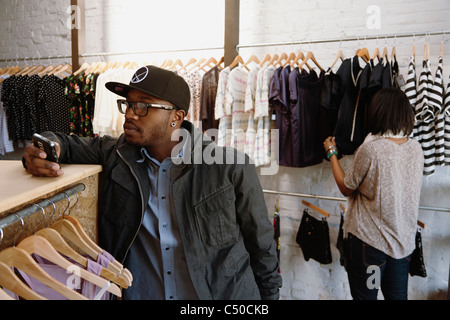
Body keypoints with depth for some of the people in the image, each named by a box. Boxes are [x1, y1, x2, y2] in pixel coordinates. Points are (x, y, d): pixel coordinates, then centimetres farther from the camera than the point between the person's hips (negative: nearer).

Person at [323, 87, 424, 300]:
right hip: (404, 241, 6)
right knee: (398, 296, 21)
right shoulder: (416, 149, -1)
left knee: (365, 296, 12)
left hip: (369, 241, -6)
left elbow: (346, 188, -8)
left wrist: (332, 153, 4)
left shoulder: (370, 149, -21)